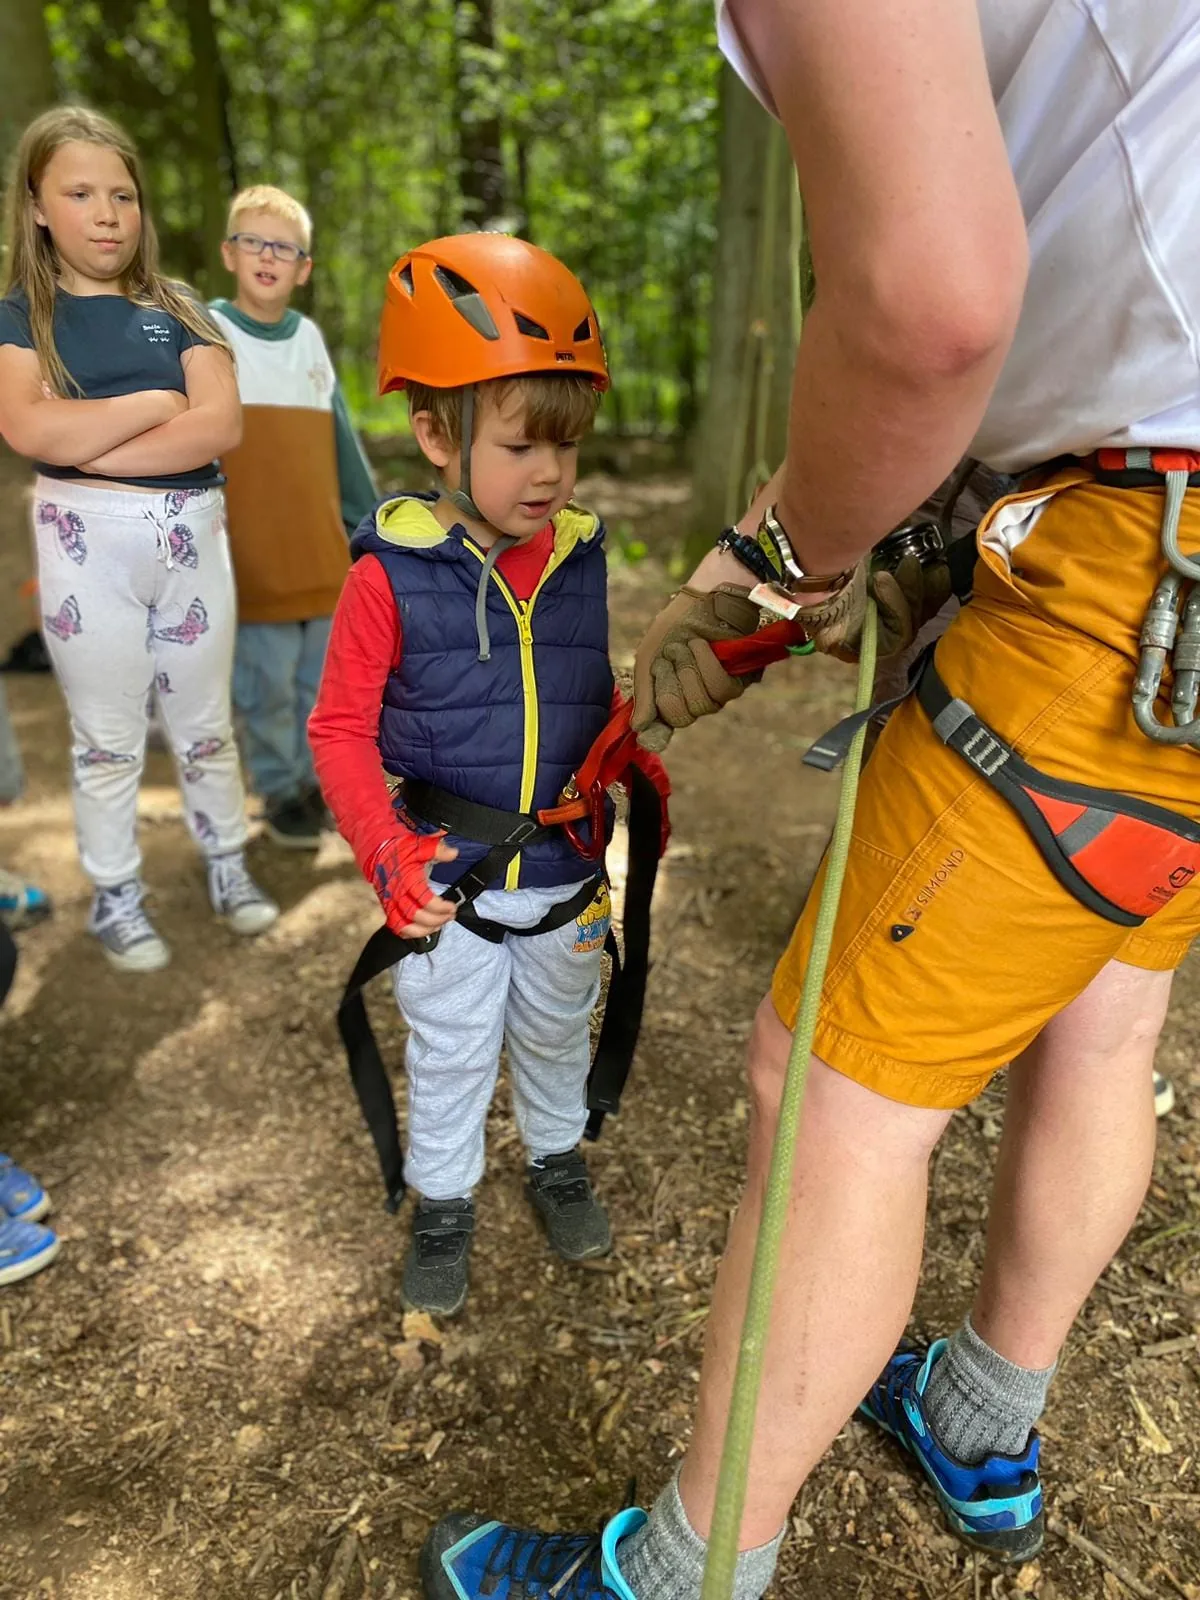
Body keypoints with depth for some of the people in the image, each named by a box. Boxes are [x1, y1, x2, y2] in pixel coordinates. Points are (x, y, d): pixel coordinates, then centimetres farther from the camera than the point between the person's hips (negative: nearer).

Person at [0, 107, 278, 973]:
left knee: (205, 722, 12)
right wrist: (159, 401, -11)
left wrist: (89, 445, -16)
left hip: (193, 536, 2)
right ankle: (115, 895, 21)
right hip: (86, 545, -1)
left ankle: (228, 864, 28)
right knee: (108, 736, 7)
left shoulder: (175, 310, 6)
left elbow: (221, 425, -10)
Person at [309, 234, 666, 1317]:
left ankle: (557, 1157, 51)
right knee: (451, 1054, 16)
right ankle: (443, 1202, 41)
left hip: (567, 872, 3)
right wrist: (388, 851, -24)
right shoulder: (392, 573, -17)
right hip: (448, 880, -3)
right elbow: (342, 729, -13)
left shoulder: (583, 560, -5)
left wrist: (639, 765, -9)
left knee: (556, 1034, 24)